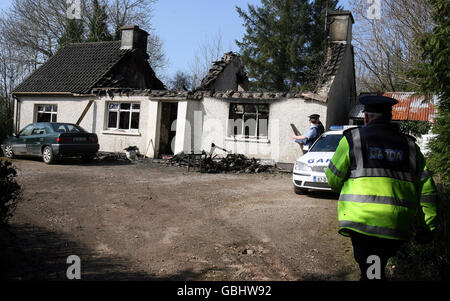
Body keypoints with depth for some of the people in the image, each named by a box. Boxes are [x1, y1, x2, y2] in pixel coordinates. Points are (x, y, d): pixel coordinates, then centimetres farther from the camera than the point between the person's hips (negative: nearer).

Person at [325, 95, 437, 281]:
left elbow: (333, 179, 3)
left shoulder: (353, 139, 1)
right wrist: (429, 226, 20)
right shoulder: (409, 144, 13)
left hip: (363, 221, -4)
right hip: (399, 226, 5)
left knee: (372, 273, -3)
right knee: (379, 267, 23)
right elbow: (426, 188, 12)